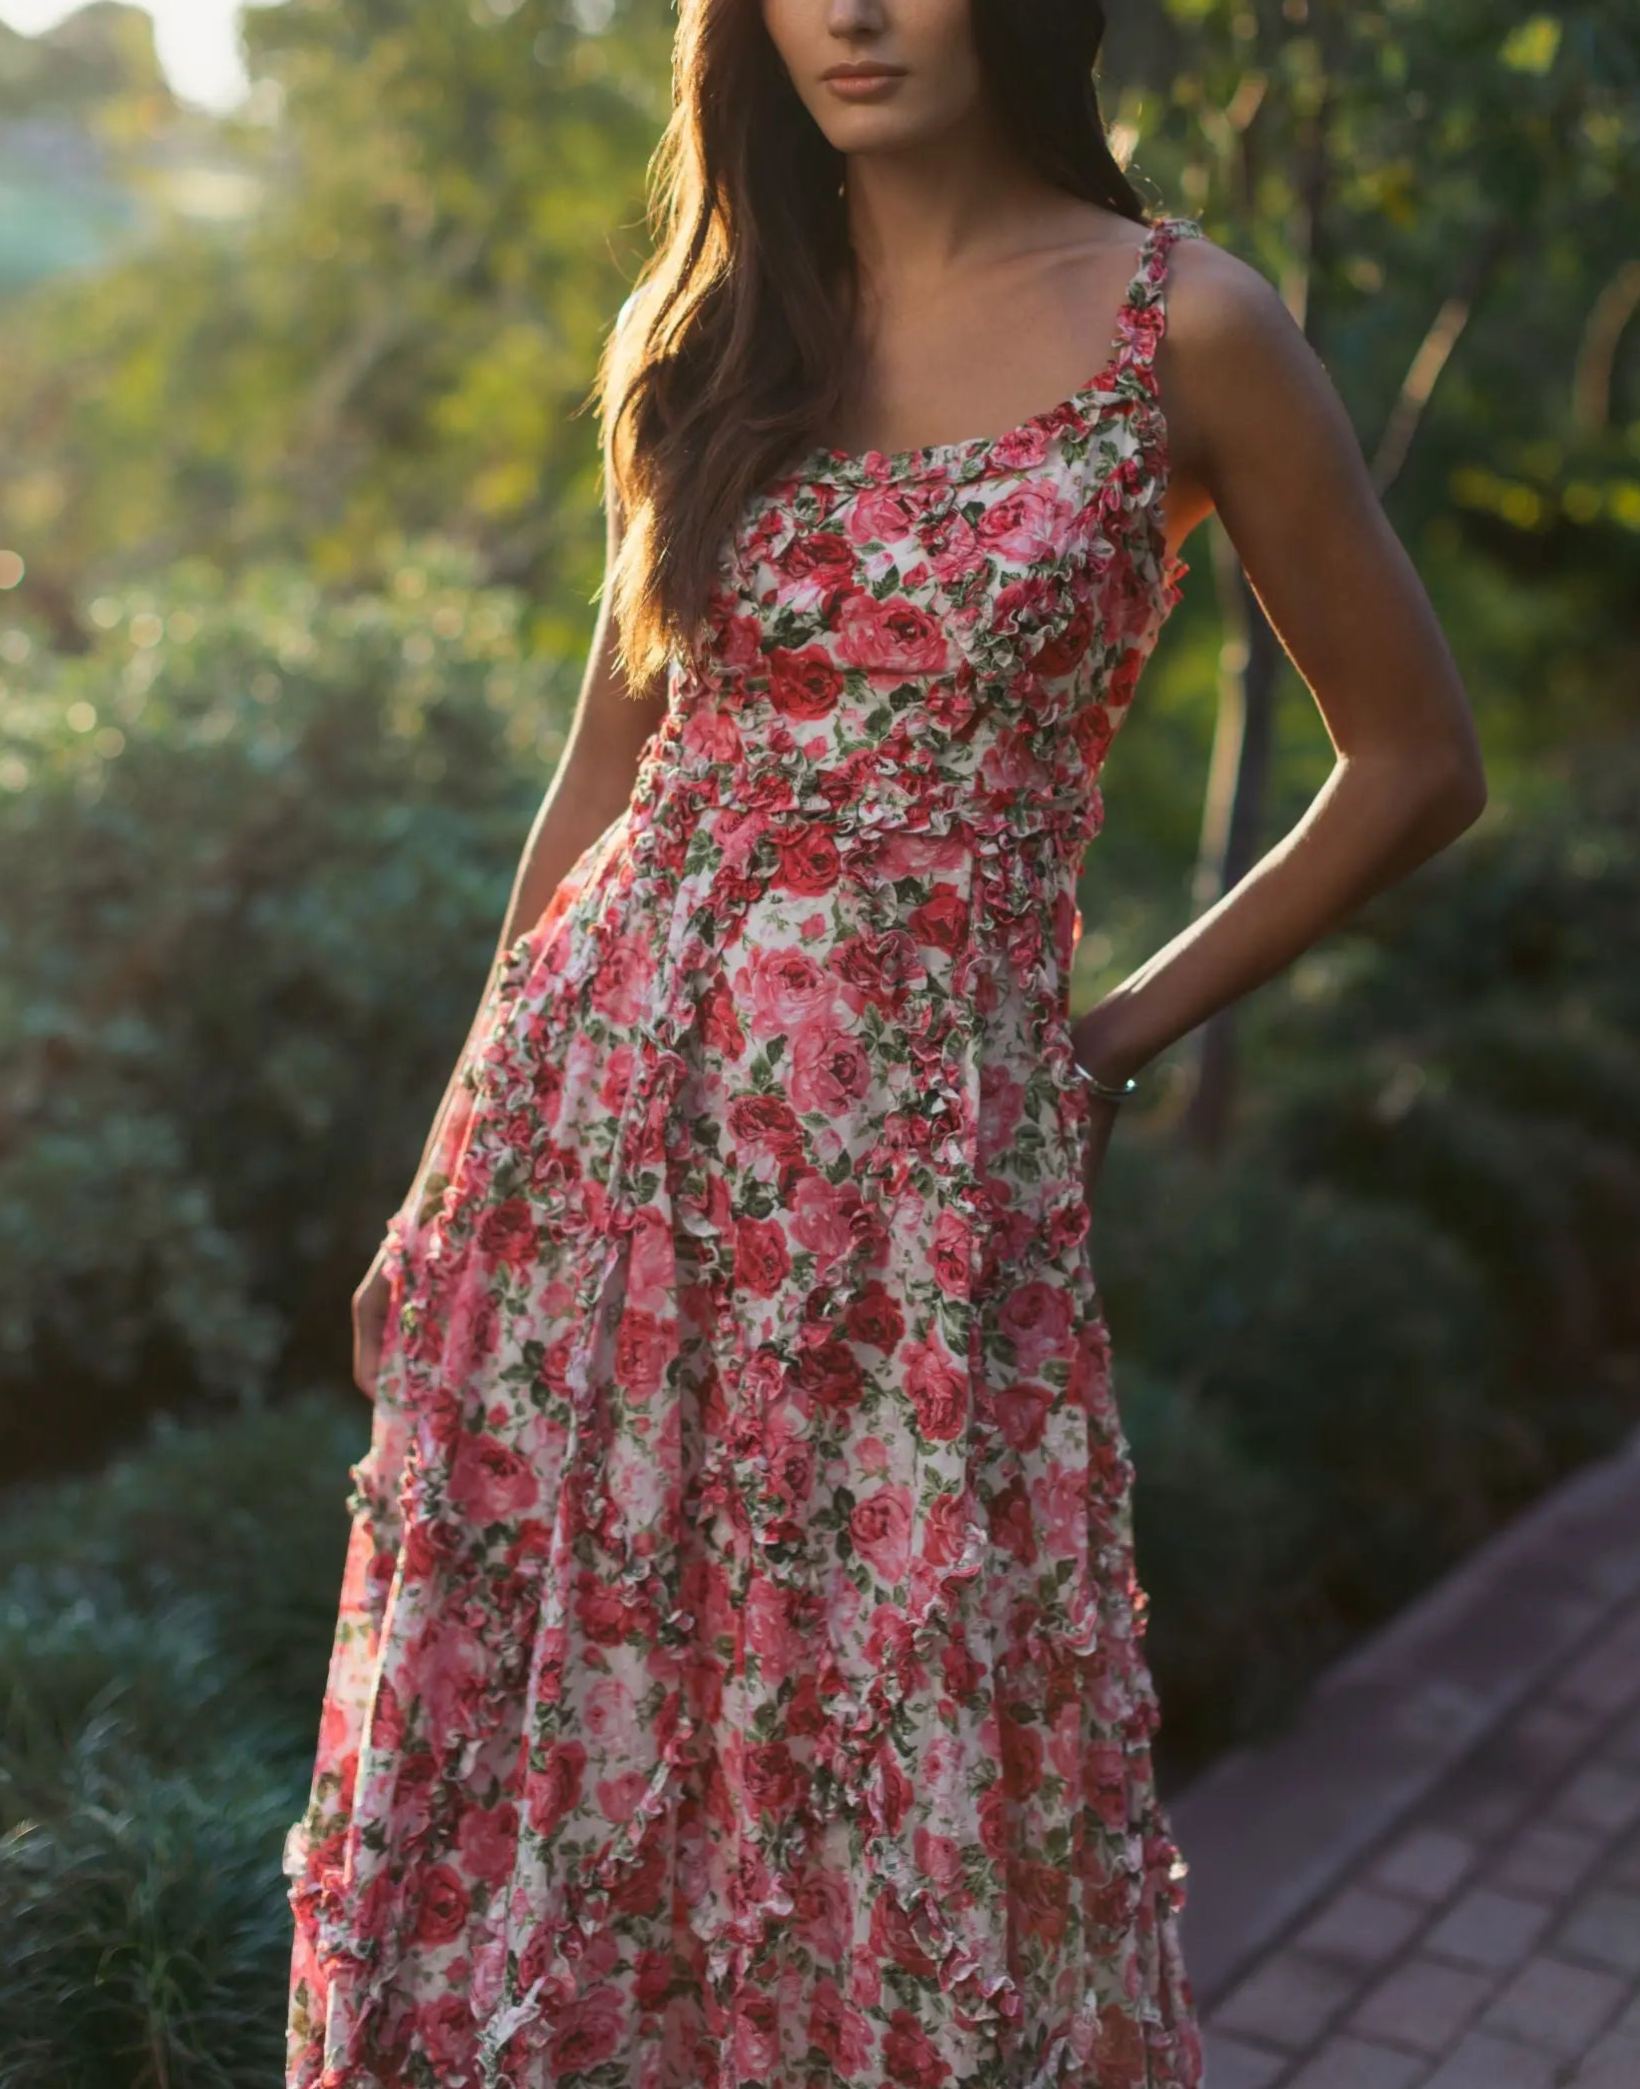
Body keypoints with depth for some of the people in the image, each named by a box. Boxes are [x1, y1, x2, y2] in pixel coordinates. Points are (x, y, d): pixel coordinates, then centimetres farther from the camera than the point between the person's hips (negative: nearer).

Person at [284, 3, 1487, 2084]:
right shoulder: (698, 330, 8)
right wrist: (445, 1181, 10)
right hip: (598, 1112, 4)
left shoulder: (1182, 324, -3)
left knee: (908, 1790, 6)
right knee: (532, 1734, 11)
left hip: (920, 1155, -3)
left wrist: (1125, 1032, 4)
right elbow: (611, 762, 12)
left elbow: (1413, 760, 4)